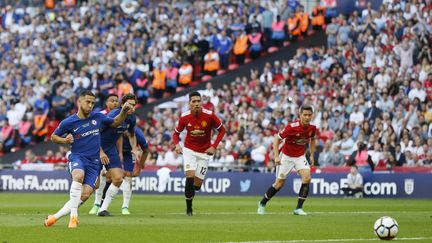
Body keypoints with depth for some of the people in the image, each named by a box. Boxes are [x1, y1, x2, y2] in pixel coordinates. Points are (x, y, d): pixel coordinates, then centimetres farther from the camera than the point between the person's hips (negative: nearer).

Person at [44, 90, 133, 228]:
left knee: (85, 195, -13)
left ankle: (55, 217, -2)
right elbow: (53, 137, 12)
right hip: (77, 157, -4)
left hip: (94, 162, 4)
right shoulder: (68, 122, -2)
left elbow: (115, 122, 24)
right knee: (78, 176, -38)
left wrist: (124, 112, 6)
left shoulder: (97, 117, 7)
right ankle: (73, 216, -37)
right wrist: (65, 140, -8)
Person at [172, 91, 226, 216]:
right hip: (189, 150, 0)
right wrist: (177, 144, -15)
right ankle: (188, 208, -9)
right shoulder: (184, 117, -9)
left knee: (197, 184, 0)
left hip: (204, 153, 0)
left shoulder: (209, 115, -15)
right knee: (190, 176, -20)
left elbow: (222, 130, -2)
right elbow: (176, 133, 6)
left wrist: (214, 146, -11)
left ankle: (190, 195, 36)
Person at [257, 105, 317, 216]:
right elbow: (277, 139, -17)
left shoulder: (312, 128, -9)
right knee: (279, 183, 1)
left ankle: (299, 208, -14)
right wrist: (276, 156, -23)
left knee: (307, 177, -20)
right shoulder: (292, 127, -25)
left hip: (300, 156, 4)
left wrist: (312, 155, 10)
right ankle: (262, 204, 25)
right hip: (286, 156, -4)